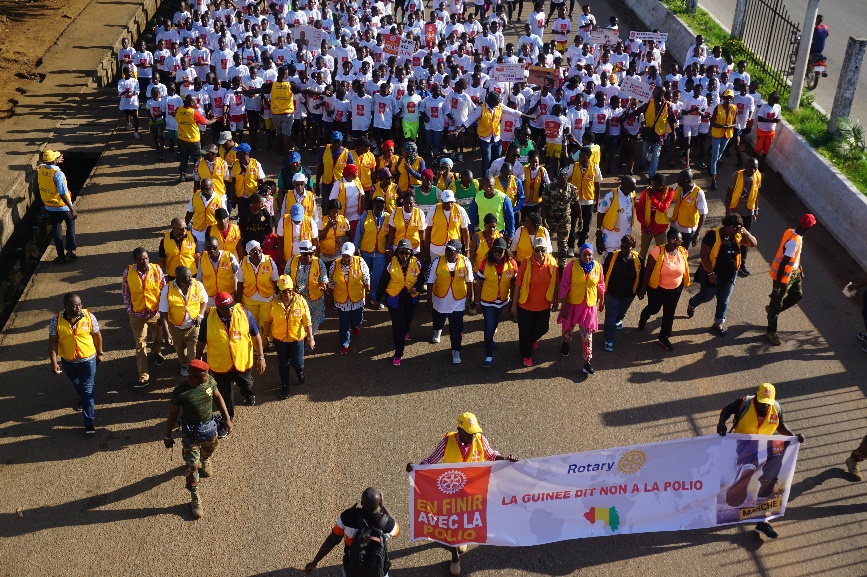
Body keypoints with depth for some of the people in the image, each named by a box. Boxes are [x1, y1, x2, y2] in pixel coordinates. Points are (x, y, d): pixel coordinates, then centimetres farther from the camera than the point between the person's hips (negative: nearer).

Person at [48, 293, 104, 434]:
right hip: (68, 361, 2)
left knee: (87, 390, -1)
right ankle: (82, 399, 61)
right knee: (76, 384, 29)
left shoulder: (89, 317, -18)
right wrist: (54, 362, -16)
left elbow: (97, 335, -4)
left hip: (88, 360, -2)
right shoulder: (56, 321, -19)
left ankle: (89, 423, 4)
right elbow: (52, 342, -13)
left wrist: (100, 353, 4)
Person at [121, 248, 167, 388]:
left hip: (155, 312, 1)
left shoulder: (157, 270, -15)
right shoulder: (127, 272, -15)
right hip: (137, 314, -1)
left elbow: (163, 290, -5)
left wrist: (162, 309, -4)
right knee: (140, 344, 2)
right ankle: (143, 377, 7)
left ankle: (156, 353, 59)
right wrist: (129, 309, -5)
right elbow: (125, 293, -2)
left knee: (158, 337, 25)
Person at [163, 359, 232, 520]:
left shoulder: (210, 381, -19)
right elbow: (173, 415, -16)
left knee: (209, 449, 32)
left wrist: (227, 418, 3)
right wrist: (168, 436, -6)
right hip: (190, 431, -4)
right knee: (192, 465, 2)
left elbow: (218, 397, 1)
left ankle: (205, 461, 68)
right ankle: (195, 497, 21)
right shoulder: (180, 392, -30)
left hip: (209, 426, 5)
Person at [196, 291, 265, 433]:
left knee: (246, 383, 30)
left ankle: (248, 393, 66)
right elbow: (201, 342, -7)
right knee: (225, 394, 14)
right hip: (220, 364, -1)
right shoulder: (209, 318, -21)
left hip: (243, 361, 2)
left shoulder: (244, 313, -21)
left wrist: (261, 357, -10)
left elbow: (256, 336, -10)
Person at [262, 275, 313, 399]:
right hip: (279, 339, 1)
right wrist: (265, 337, 5)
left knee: (297, 362, 9)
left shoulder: (300, 301, -15)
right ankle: (284, 386, 34)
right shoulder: (273, 303, -12)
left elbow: (307, 322, -11)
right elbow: (268, 321, 0)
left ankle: (300, 372, 46)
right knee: (283, 364, 15)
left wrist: (311, 338, -10)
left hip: (297, 338, -1)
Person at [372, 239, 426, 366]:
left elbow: (421, 280, -5)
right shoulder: (391, 263, -15)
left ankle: (405, 332, 64)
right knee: (397, 325, -8)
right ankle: (398, 354, 0)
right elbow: (383, 282, -6)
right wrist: (377, 298, 2)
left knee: (408, 319, 27)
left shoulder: (416, 263, -12)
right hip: (394, 298, -3)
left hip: (411, 297, 3)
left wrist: (416, 288, -27)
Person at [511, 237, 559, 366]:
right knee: (525, 331, 11)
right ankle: (526, 355, 37)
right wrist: (514, 304, -8)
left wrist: (556, 301, 9)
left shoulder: (552, 263, -11)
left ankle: (533, 339, 56)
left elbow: (555, 284, 1)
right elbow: (518, 285, -12)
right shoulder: (526, 263, -19)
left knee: (542, 329, 21)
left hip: (544, 305, 3)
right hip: (526, 305, -3)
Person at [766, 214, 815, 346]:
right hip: (783, 275, -9)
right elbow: (783, 264, -30)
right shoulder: (794, 242, -33)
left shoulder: (791, 232, -3)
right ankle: (771, 332, 20)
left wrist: (799, 269, 24)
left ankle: (772, 309, 40)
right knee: (777, 302, 5)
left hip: (793, 272, 9)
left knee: (797, 295, 22)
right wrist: (777, 284, -25)